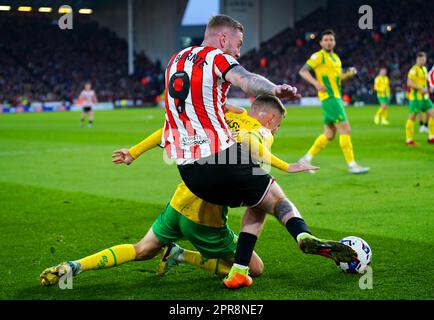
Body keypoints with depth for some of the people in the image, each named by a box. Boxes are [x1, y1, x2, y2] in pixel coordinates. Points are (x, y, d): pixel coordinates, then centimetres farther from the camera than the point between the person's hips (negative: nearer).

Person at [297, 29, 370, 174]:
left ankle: (306, 159, 19)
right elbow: (303, 71, -10)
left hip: (336, 98, 9)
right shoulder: (319, 56, -6)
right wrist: (317, 83, -23)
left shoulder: (336, 57, 19)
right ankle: (352, 165, -8)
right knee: (345, 129, -12)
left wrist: (349, 73, 8)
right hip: (329, 97, -9)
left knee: (329, 135, 10)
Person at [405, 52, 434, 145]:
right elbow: (409, 83, -21)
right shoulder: (414, 69, -12)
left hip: (424, 97, 9)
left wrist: (426, 90, 11)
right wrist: (421, 88, -21)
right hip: (415, 97, -9)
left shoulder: (424, 69, 16)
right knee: (412, 117, -4)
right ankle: (409, 140, 2)